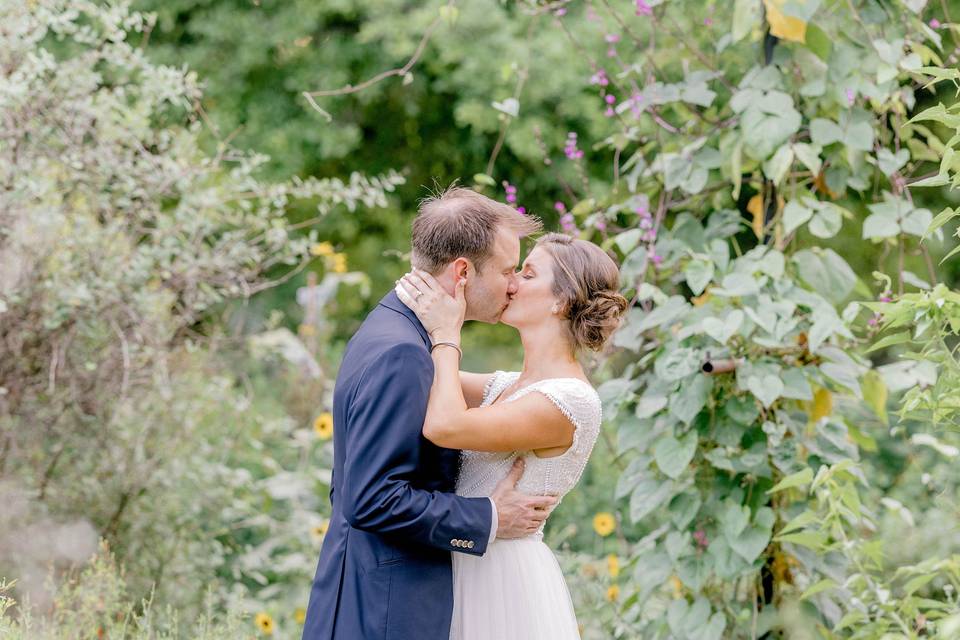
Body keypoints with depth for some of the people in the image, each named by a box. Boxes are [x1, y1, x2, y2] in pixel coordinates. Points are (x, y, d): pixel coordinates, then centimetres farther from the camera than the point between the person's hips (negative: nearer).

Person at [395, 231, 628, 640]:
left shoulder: (570, 400, -18)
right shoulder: (507, 387, 11)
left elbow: (444, 426, -27)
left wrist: (446, 334, -15)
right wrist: (434, 318, 2)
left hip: (507, 582, -8)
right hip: (469, 571, 8)